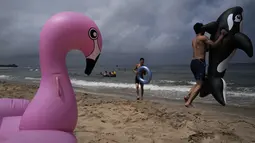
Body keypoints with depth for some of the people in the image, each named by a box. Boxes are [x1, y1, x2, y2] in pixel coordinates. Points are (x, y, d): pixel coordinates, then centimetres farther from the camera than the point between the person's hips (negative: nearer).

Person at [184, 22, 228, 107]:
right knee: (199, 85, -8)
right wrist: (222, 35, -4)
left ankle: (188, 96, 3)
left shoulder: (194, 40, 20)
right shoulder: (203, 38, -4)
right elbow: (213, 45, -13)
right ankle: (188, 102, -18)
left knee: (198, 83, 19)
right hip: (199, 62, -8)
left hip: (193, 62, 8)